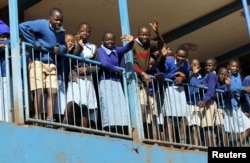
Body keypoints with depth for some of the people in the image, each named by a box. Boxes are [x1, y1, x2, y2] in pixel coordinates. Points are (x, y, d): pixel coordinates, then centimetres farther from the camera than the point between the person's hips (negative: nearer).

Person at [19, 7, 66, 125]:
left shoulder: (61, 32, 7)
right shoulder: (42, 24, -14)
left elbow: (63, 45, 20)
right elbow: (23, 26, -22)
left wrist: (61, 49, -7)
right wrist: (34, 43, -20)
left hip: (52, 65, 6)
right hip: (38, 62, -6)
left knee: (53, 92, -2)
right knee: (39, 91, -11)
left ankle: (50, 120, 1)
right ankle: (37, 119, -4)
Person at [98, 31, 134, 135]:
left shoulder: (116, 50, 15)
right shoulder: (101, 50, -1)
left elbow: (126, 48, -2)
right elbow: (104, 64, -17)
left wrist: (131, 41, -24)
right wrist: (117, 70, -4)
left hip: (116, 82, 6)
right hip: (106, 82, -6)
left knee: (121, 109, -4)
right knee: (109, 109, -13)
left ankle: (122, 136, -7)